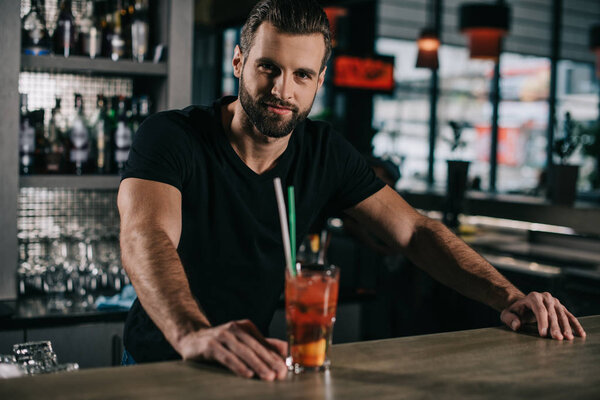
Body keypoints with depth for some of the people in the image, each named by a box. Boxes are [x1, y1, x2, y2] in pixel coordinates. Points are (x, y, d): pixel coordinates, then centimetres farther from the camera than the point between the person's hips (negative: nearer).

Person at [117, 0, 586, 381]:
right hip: (161, 365, -3)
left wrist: (509, 297, -17)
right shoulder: (170, 136, -16)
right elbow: (146, 237, -33)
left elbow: (414, 231, -2)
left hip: (251, 365, 4)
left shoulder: (325, 152, -1)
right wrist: (194, 335, -53)